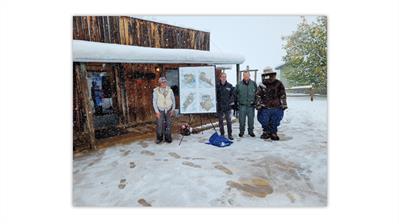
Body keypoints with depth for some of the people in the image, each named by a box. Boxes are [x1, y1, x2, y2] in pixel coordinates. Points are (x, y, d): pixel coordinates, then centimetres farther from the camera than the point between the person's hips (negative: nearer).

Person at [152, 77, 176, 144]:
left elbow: (173, 100, 7)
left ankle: (168, 138, 15)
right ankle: (159, 138, 11)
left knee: (168, 124, 0)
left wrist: (173, 109, 0)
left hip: (169, 110, 2)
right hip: (160, 110, -1)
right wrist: (157, 112, -8)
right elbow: (154, 102, -3)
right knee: (159, 125, -7)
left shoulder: (170, 90, 1)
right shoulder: (156, 91, -5)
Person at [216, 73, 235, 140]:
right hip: (219, 107, 0)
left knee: (229, 121, 4)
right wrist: (216, 101, -5)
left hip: (227, 106, 0)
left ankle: (230, 134, 16)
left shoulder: (230, 86, 1)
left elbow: (233, 94, 10)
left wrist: (232, 101, 0)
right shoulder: (217, 85, -3)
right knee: (220, 121, 10)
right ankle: (222, 134, 23)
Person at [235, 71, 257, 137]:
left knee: (251, 119, 9)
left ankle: (250, 131, 25)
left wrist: (256, 102, 9)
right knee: (241, 120, 3)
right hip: (242, 105, -1)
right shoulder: (239, 84, 0)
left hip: (251, 105, 1)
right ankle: (241, 131, 19)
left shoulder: (253, 84, 3)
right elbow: (235, 94, 7)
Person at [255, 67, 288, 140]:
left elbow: (283, 95, 7)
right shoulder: (262, 85, 1)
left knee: (275, 123, 8)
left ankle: (273, 133, 29)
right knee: (264, 121, 4)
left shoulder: (278, 84, 3)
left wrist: (283, 105, 4)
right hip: (265, 108, 0)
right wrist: (258, 106, -4)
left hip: (277, 108, 1)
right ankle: (266, 132, 28)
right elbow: (258, 96, 1)